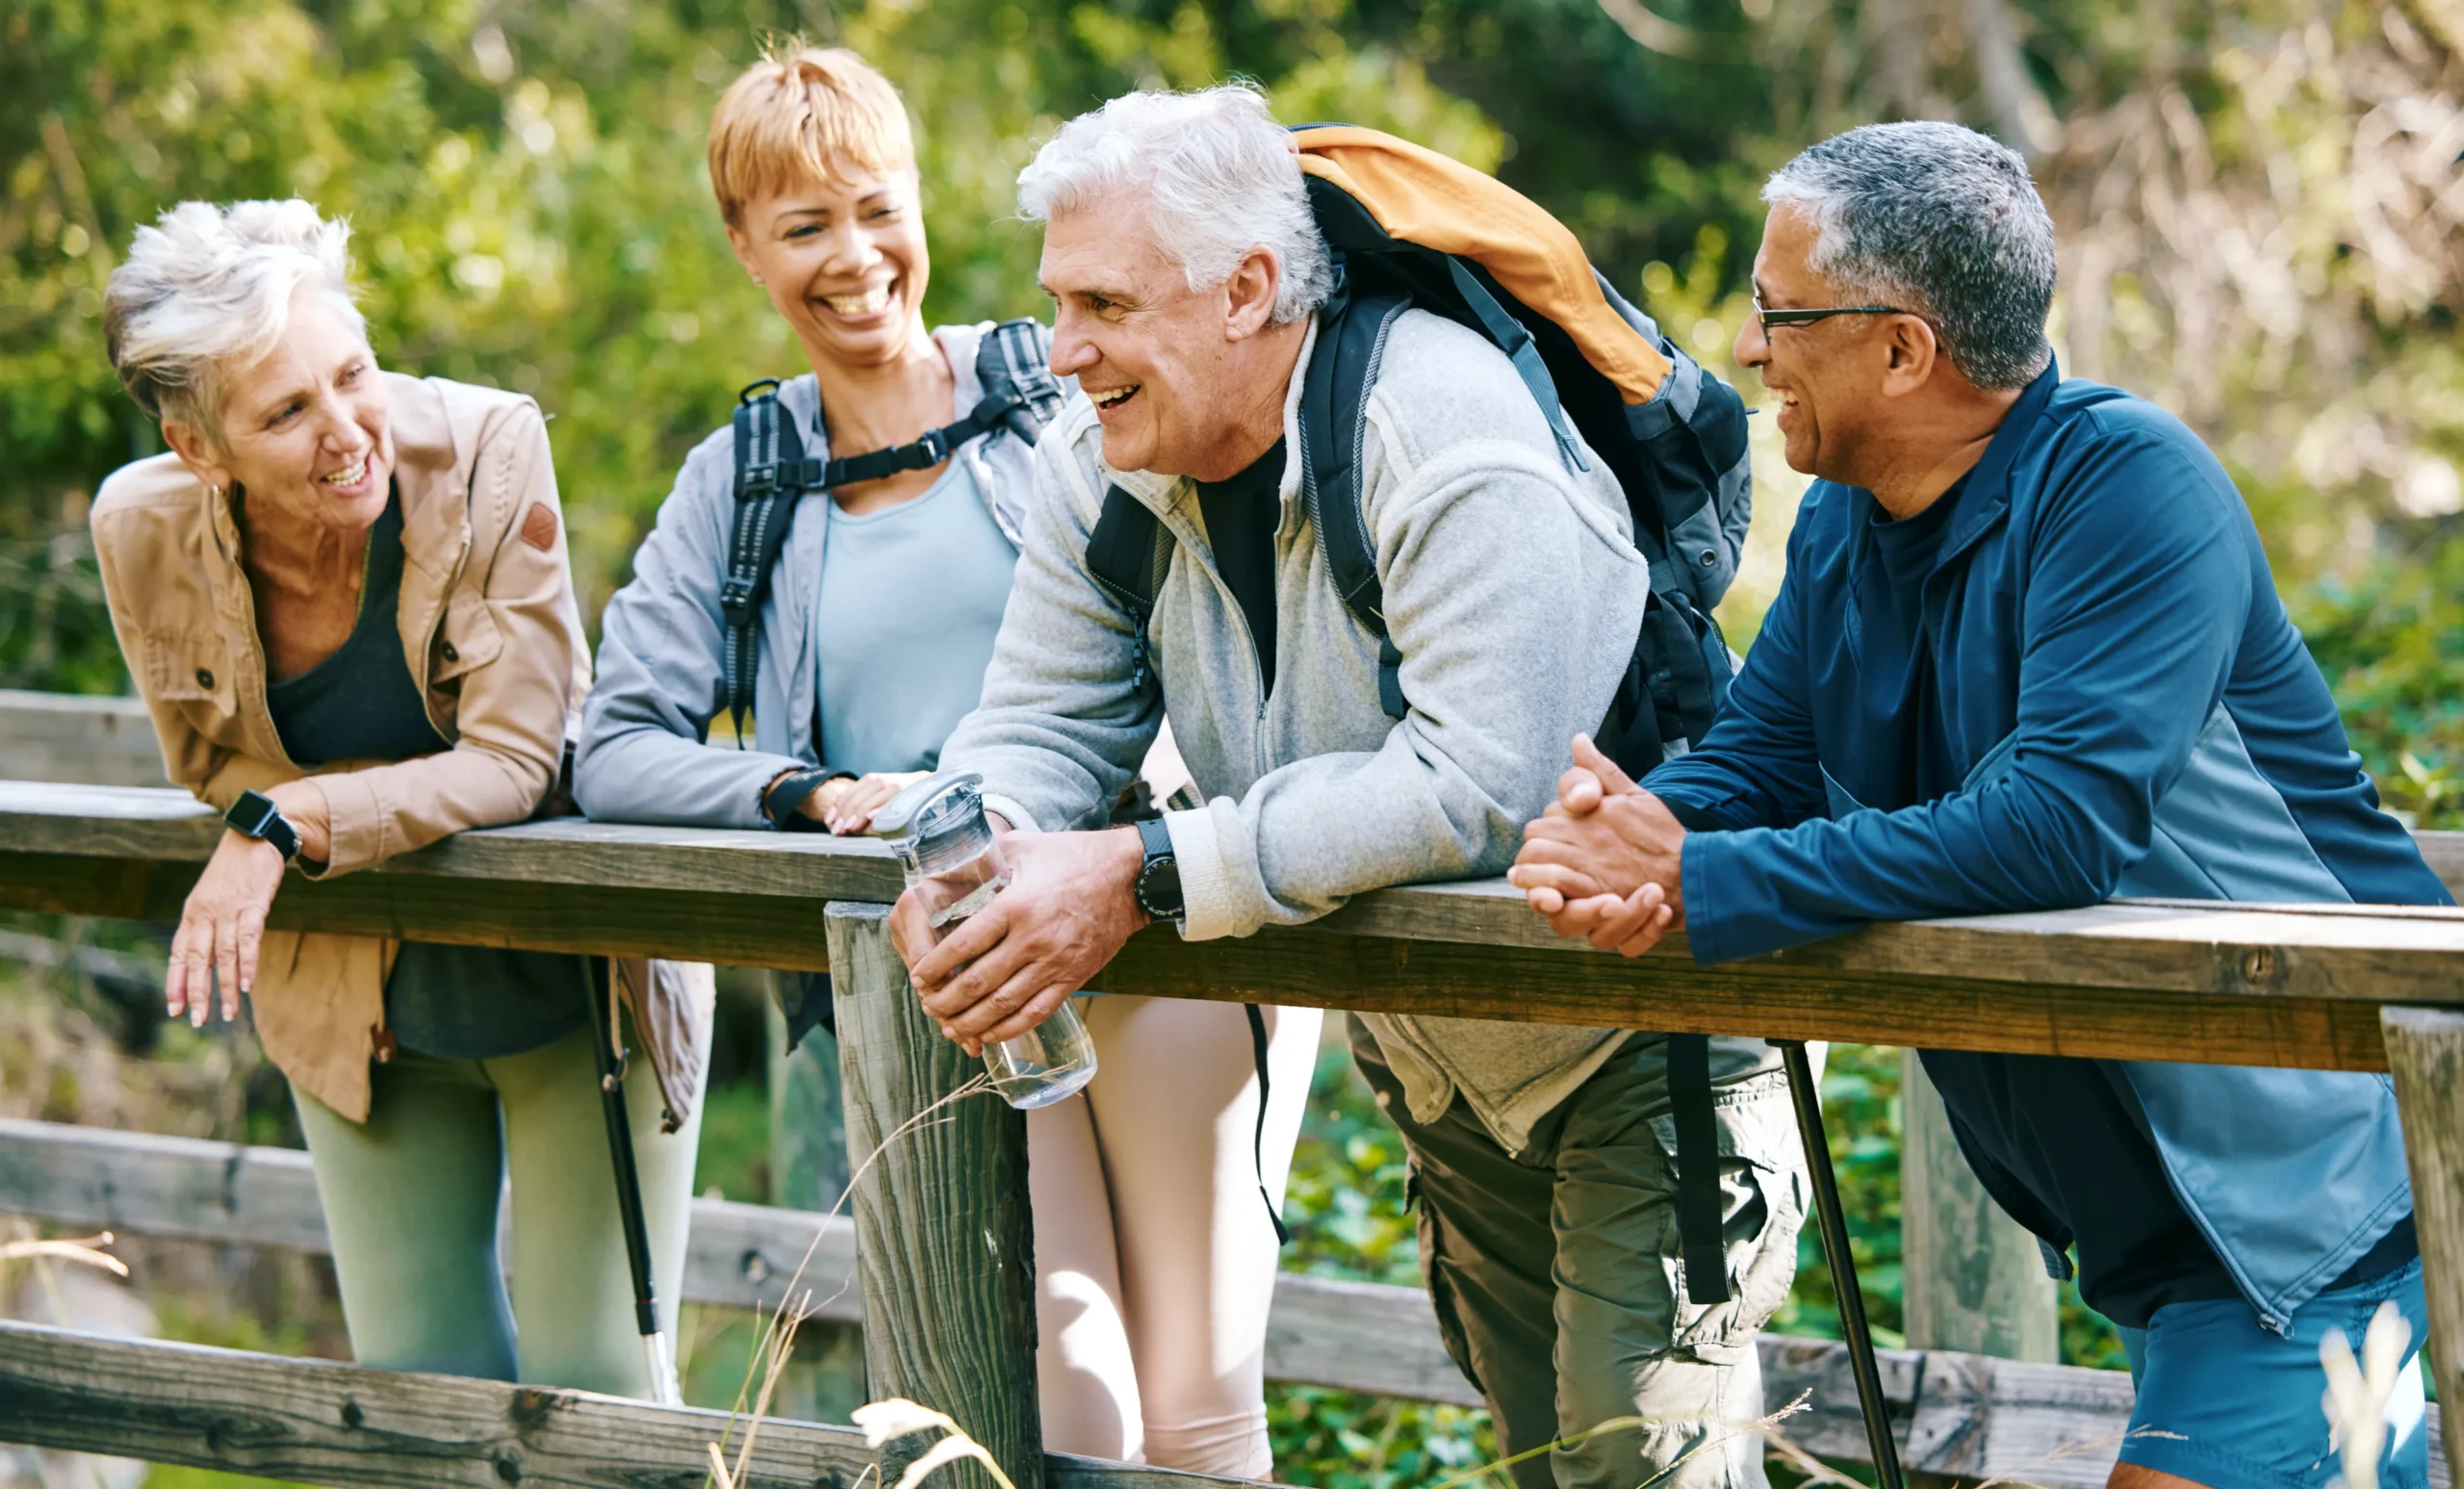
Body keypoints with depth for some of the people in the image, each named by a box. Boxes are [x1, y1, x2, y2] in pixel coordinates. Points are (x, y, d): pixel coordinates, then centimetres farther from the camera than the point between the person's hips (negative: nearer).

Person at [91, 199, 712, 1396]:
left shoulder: (487, 451, -24)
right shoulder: (145, 531, -16)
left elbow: (517, 759, -23)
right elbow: (212, 764, 0)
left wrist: (287, 825, -33)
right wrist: (435, 795, -16)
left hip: (570, 989, -2)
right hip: (362, 1020, 3)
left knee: (596, 1389, 2)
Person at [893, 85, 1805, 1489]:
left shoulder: (1448, 437, -30)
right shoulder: (1100, 467, -5)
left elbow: (1482, 782, -38)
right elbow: (1040, 731, -3)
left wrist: (1149, 877, -38)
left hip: (1637, 1041, -8)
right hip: (1443, 1059, 8)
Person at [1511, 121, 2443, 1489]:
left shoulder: (2126, 483, -20)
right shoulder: (1844, 525, 7)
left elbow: (2057, 823, -30)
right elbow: (1753, 761, 4)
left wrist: (1697, 883, -29)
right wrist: (1627, 834, -21)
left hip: (2311, 1176, -8)